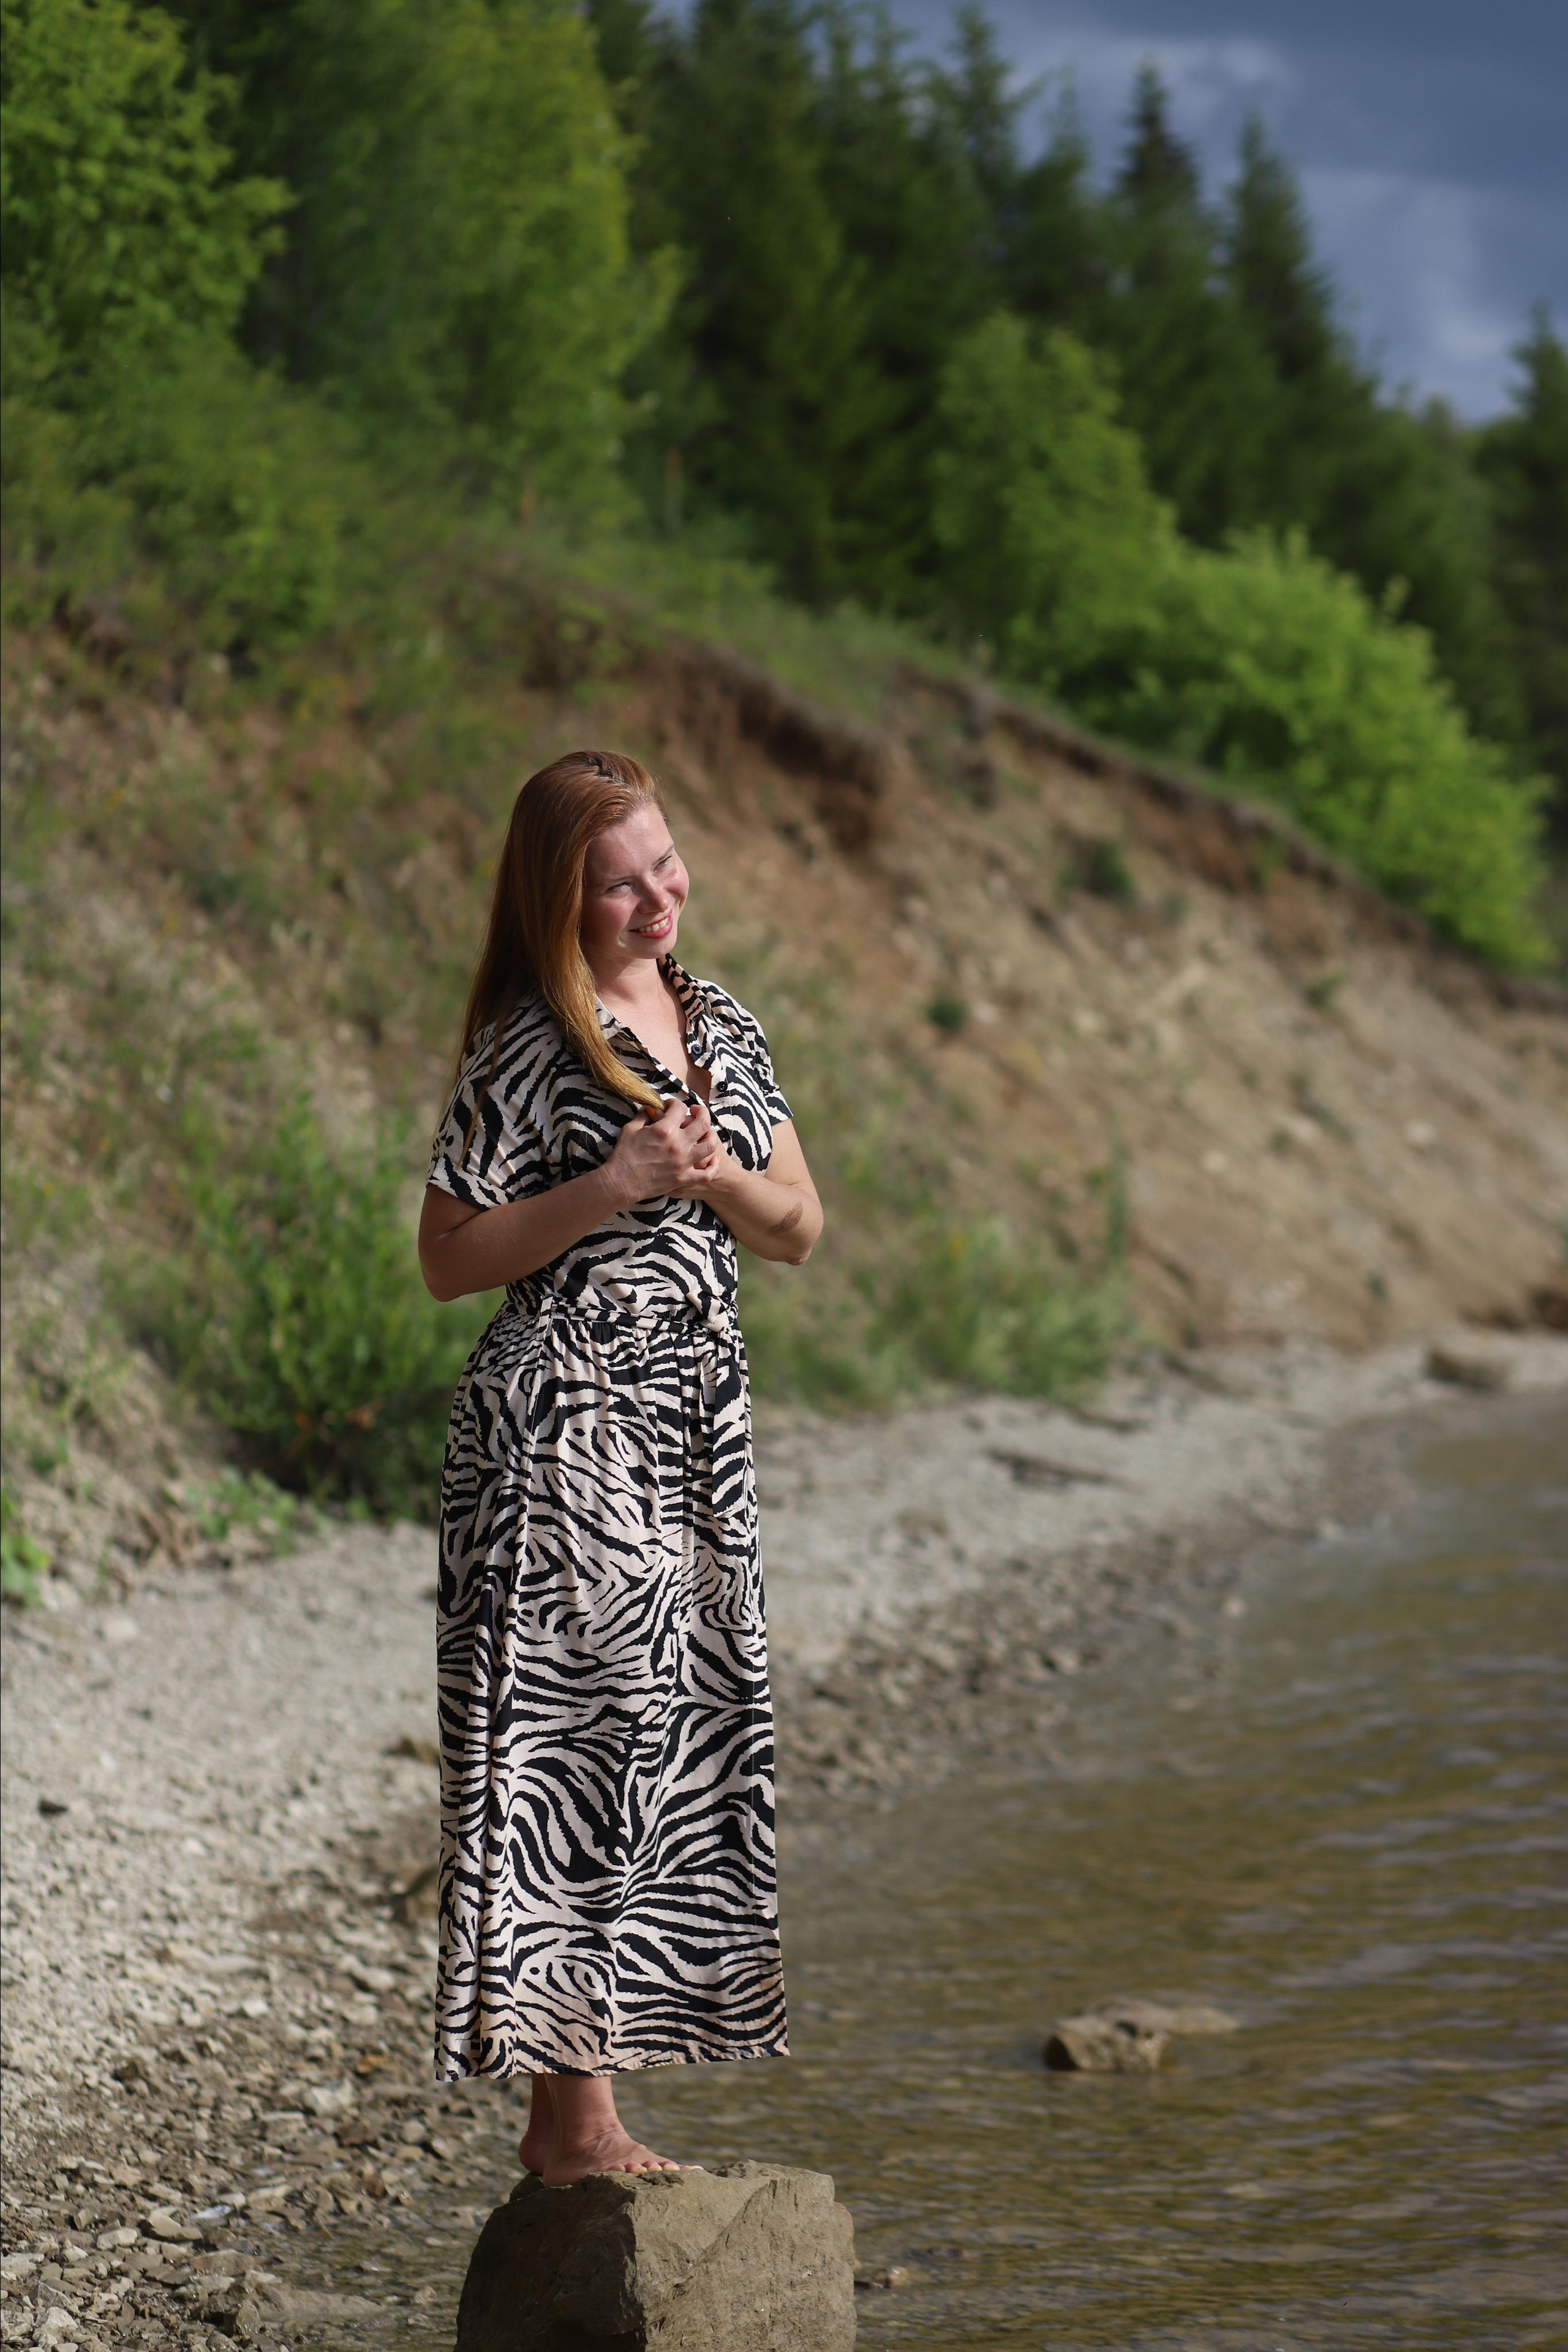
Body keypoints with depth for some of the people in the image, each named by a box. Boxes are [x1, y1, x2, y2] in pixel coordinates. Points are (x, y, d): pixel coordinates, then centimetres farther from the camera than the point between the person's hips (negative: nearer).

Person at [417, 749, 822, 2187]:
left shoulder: (722, 1028, 13)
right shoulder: (528, 1050, -8)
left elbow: (799, 1232, 14)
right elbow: (452, 1258, -10)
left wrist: (719, 1177, -7)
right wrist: (619, 1184, -18)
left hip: (701, 1425, 8)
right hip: (566, 1426, -8)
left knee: (680, 1747, 7)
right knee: (576, 1741, -8)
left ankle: (584, 2103, 14)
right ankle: (573, 2115, -4)